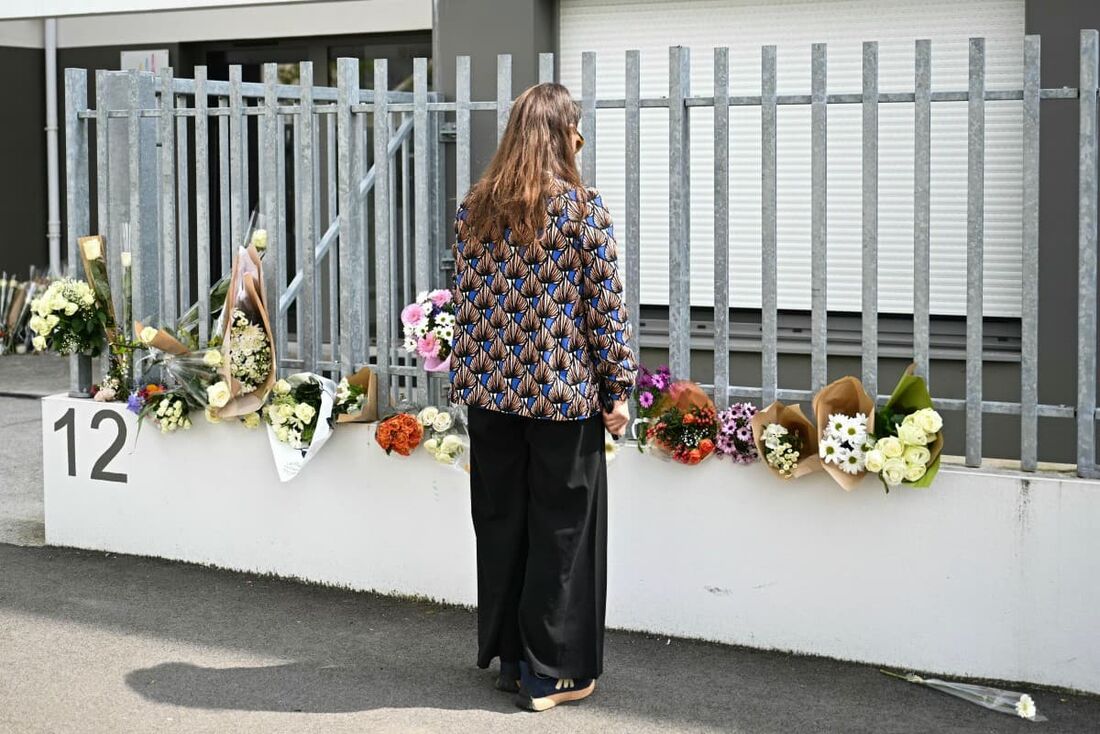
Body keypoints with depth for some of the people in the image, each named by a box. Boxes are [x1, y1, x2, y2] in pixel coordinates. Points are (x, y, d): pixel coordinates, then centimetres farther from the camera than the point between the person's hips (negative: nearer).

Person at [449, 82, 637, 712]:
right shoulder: (584, 208, -9)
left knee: (501, 524, 13)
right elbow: (605, 304, -8)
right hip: (563, 393, -4)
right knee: (560, 529, 5)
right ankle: (552, 671, 10)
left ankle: (510, 658, 23)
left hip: (490, 386, 5)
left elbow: (466, 298, 9)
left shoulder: (477, 208, 4)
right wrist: (618, 388, -2)